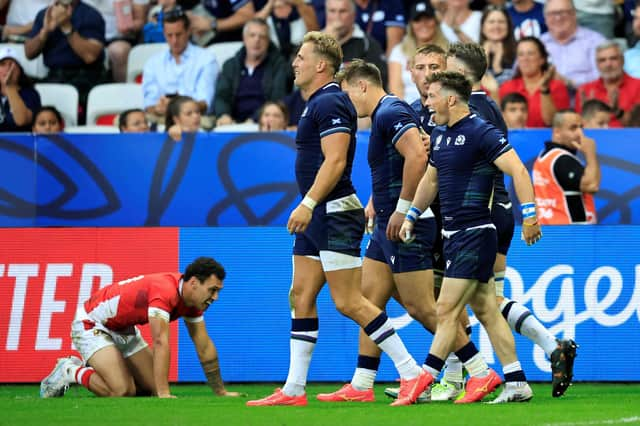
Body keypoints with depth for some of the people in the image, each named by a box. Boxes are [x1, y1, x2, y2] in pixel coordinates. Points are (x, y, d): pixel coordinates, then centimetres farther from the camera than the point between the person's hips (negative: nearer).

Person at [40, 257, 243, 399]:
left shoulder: (192, 299, -6)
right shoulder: (165, 292, -34)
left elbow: (204, 346, 4)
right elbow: (161, 343, -41)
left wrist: (221, 391, 4)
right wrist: (164, 394, -45)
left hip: (124, 329, 9)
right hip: (91, 324, -9)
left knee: (151, 388, 4)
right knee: (121, 391, -24)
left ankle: (90, 366, 19)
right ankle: (70, 371, 0)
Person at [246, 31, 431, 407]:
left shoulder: (330, 102, -14)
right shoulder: (318, 103, 18)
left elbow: (335, 160, -23)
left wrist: (308, 203, -27)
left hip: (335, 214, -11)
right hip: (318, 218, 11)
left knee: (348, 301, -12)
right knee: (301, 297, 8)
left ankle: (412, 372, -9)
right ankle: (294, 390, 9)